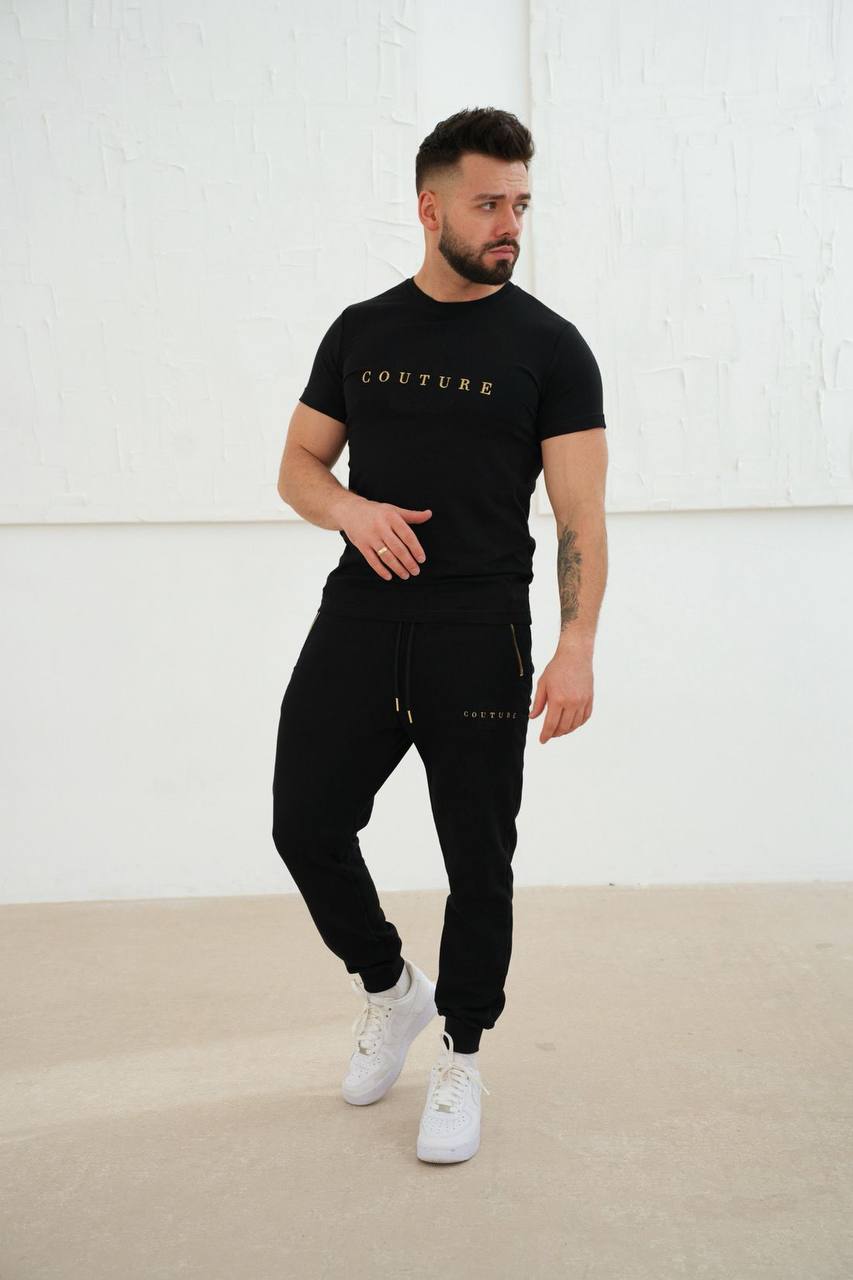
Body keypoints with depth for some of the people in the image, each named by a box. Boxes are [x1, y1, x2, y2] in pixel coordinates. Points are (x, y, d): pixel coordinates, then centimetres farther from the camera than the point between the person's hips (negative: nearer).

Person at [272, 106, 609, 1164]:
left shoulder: (547, 346, -2)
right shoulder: (360, 333, 9)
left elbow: (580, 511, -7)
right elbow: (298, 465, 12)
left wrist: (577, 646, -19)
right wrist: (354, 510, -11)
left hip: (478, 636, -3)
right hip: (359, 619, 3)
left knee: (479, 859, 5)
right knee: (306, 824, 3)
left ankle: (459, 1057, 25)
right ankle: (388, 988, 30)